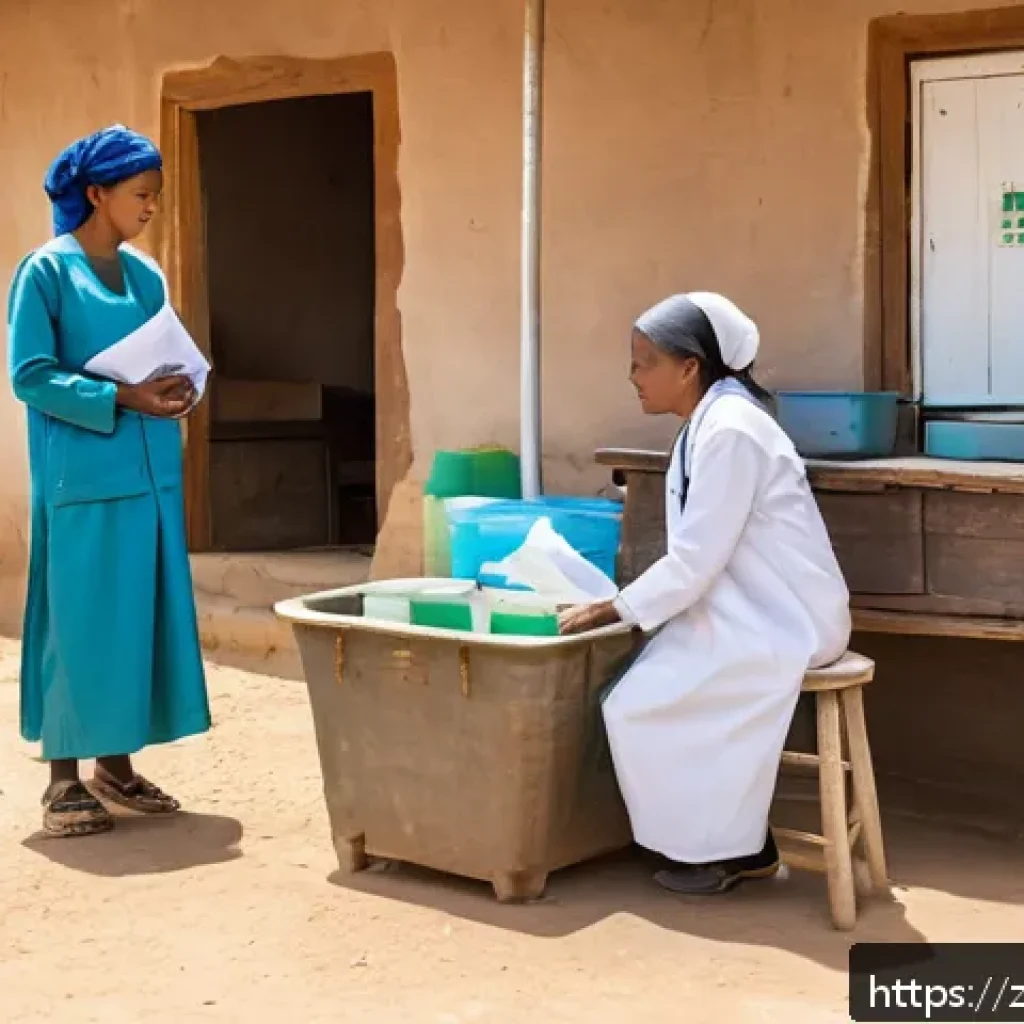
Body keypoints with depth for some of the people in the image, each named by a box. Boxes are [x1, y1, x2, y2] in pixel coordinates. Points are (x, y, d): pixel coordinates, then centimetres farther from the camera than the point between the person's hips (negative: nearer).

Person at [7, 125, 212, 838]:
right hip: (83, 479, -7)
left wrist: (178, 392, -3)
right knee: (81, 622, -3)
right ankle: (65, 780, 6)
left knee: (142, 617, 9)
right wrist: (122, 400, -20)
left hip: (150, 474, 7)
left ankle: (117, 764, 21)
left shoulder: (147, 276, 13)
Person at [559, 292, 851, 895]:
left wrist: (610, 612, -13)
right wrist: (616, 603, 6)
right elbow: (699, 557, 14)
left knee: (639, 706, -13)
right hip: (755, 611, 9)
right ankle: (733, 841, 9)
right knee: (644, 693, 1)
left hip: (784, 621, -9)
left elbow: (695, 562, -22)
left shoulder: (729, 431, -20)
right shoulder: (710, 424, 10)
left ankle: (727, 848, 3)